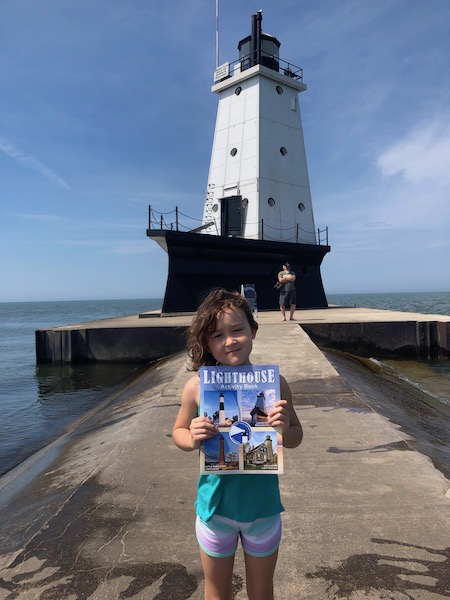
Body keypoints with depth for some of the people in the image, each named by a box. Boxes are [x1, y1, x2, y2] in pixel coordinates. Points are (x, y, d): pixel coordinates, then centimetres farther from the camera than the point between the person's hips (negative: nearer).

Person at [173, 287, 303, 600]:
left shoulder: (274, 383, -15)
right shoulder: (197, 386, -16)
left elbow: (296, 437, -2)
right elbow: (178, 431, 0)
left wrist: (284, 430, -25)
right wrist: (193, 439, -22)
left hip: (263, 506, 0)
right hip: (215, 505, 0)